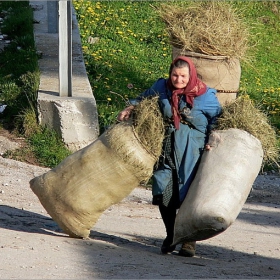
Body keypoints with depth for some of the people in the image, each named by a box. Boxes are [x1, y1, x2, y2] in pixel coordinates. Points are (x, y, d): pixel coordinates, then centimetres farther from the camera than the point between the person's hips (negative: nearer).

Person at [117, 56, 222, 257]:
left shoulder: (205, 96, -5)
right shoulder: (162, 88, 4)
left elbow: (217, 120, 4)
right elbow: (144, 99, 24)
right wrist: (130, 109, 10)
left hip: (192, 152, -3)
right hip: (166, 148, 3)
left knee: (188, 195, -7)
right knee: (164, 194, 1)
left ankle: (189, 240, 4)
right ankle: (171, 236, 18)